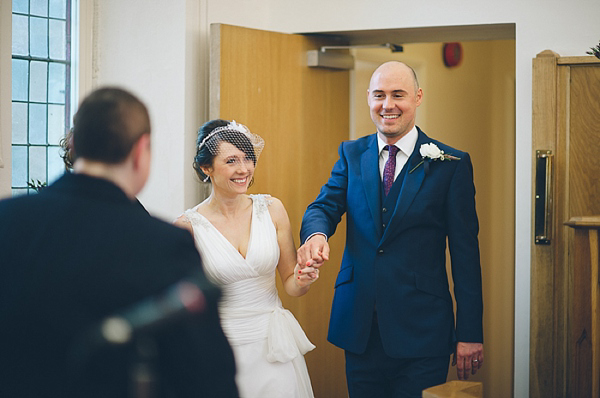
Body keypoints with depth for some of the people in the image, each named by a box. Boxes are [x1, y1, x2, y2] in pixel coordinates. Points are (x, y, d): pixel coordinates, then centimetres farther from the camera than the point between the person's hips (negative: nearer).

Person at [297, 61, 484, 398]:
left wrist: (470, 333, -7)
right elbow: (325, 206, -2)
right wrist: (316, 234, -28)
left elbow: (465, 253, -3)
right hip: (359, 328, 3)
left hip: (420, 331, -3)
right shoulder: (351, 155, 9)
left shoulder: (451, 164, -2)